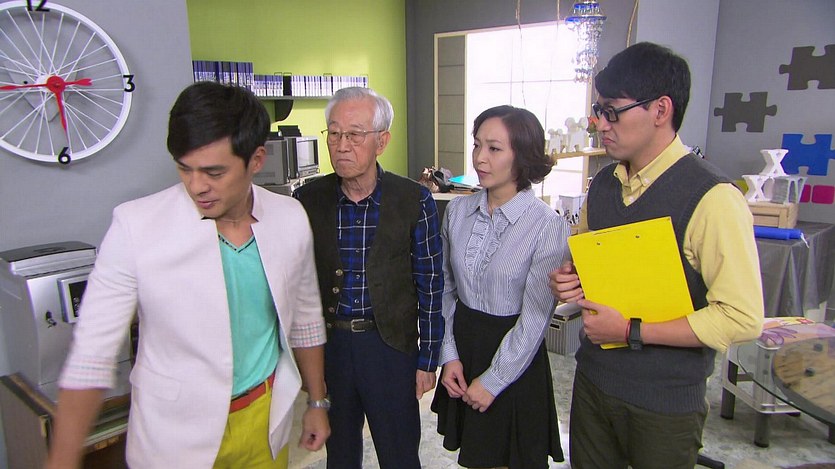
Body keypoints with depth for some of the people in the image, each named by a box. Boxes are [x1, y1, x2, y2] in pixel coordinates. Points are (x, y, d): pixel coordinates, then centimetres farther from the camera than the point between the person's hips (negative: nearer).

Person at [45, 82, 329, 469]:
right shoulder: (136, 225, -19)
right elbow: (91, 356, -14)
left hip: (267, 421, 3)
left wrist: (317, 402, 11)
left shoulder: (290, 218, -9)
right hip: (177, 437, -2)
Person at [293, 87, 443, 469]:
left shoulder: (415, 201, -10)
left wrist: (427, 360, -3)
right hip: (327, 343, 2)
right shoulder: (307, 199, -5)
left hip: (391, 345, -2)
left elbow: (430, 287, -5)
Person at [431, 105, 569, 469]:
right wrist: (449, 355, -2)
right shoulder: (458, 211, -3)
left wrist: (493, 380, -10)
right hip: (462, 347, 4)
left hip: (515, 359, -4)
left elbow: (534, 318, -15)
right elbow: (446, 288, 4)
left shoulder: (549, 227, -17)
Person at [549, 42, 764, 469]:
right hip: (593, 379, 6)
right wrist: (570, 282, -6)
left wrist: (631, 331, -20)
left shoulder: (711, 197, -19)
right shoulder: (603, 184, 3)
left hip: (665, 400, -5)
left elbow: (742, 319, -20)